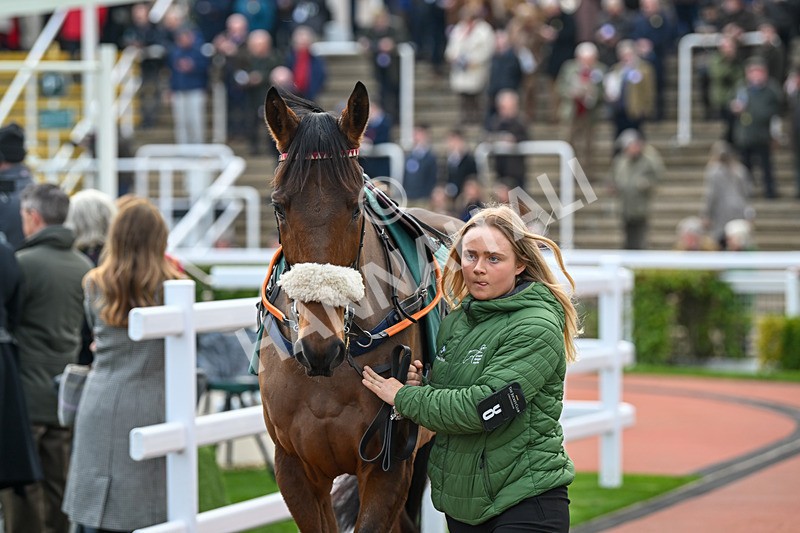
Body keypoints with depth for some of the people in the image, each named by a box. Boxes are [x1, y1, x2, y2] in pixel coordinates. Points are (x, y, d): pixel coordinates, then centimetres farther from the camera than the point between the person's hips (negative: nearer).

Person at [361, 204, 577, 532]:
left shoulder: (537, 328, -15)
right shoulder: (455, 321, 8)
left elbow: (486, 406, -23)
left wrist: (405, 397, -13)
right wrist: (419, 382, -3)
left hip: (525, 498, -7)